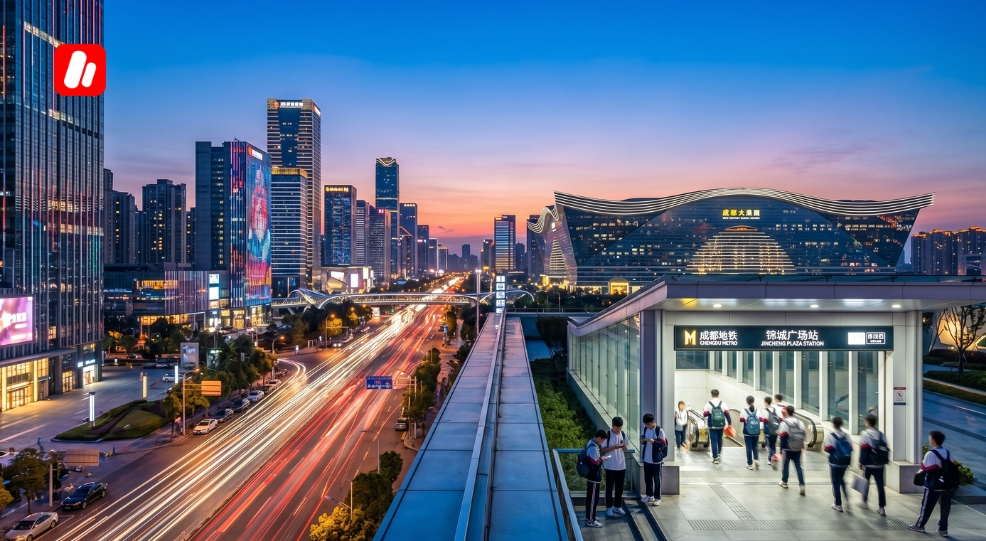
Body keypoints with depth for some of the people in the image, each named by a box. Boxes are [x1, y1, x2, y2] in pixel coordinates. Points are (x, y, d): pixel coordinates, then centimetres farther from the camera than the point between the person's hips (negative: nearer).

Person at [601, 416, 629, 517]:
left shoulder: (623, 434, 2)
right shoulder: (607, 435, -12)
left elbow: (625, 450, 9)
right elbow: (603, 450, -11)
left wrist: (624, 447, -14)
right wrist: (614, 447, -25)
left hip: (621, 466, 4)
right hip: (610, 466, -4)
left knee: (620, 487, 12)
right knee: (609, 487, 6)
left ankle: (618, 506, 25)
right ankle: (609, 507, 16)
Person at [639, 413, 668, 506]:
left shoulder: (659, 430, -15)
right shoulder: (644, 429, 2)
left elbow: (663, 445, -15)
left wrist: (653, 441, -30)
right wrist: (642, 440, -8)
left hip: (656, 459, -6)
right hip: (646, 459, 6)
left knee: (657, 479, 5)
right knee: (647, 478, 15)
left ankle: (657, 498, 15)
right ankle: (649, 495, 30)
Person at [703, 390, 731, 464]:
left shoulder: (708, 404, -6)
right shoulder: (723, 403, -1)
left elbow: (705, 414, -5)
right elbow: (727, 414, -4)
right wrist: (730, 422, 6)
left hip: (712, 426, -3)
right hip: (721, 426, 3)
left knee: (714, 441, 0)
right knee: (719, 440, 21)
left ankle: (715, 458, -3)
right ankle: (719, 454, 30)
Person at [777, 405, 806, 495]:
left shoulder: (784, 423, -14)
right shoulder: (800, 422, 5)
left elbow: (783, 438, -15)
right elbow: (803, 434, 9)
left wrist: (782, 450, -11)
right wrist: (802, 446, 18)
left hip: (788, 448, -4)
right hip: (798, 449, 4)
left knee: (786, 464, 13)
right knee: (798, 466, 7)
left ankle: (784, 482, 27)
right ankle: (802, 485, -5)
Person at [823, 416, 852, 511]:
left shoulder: (830, 435, -13)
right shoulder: (846, 435, 2)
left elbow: (829, 449, -16)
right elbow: (850, 448, 2)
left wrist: (823, 446, 3)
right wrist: (849, 459, 15)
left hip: (835, 462, -5)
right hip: (845, 462, 5)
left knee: (836, 482, 4)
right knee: (841, 479, 25)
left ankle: (838, 504, 7)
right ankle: (847, 497, 11)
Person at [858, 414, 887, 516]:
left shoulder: (866, 434, -11)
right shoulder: (881, 435, 4)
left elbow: (863, 450, -13)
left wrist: (861, 462, -5)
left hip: (868, 464, -4)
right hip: (879, 465, 4)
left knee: (866, 482, 15)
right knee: (880, 485, 4)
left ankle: (864, 502, 26)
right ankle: (882, 508, 2)